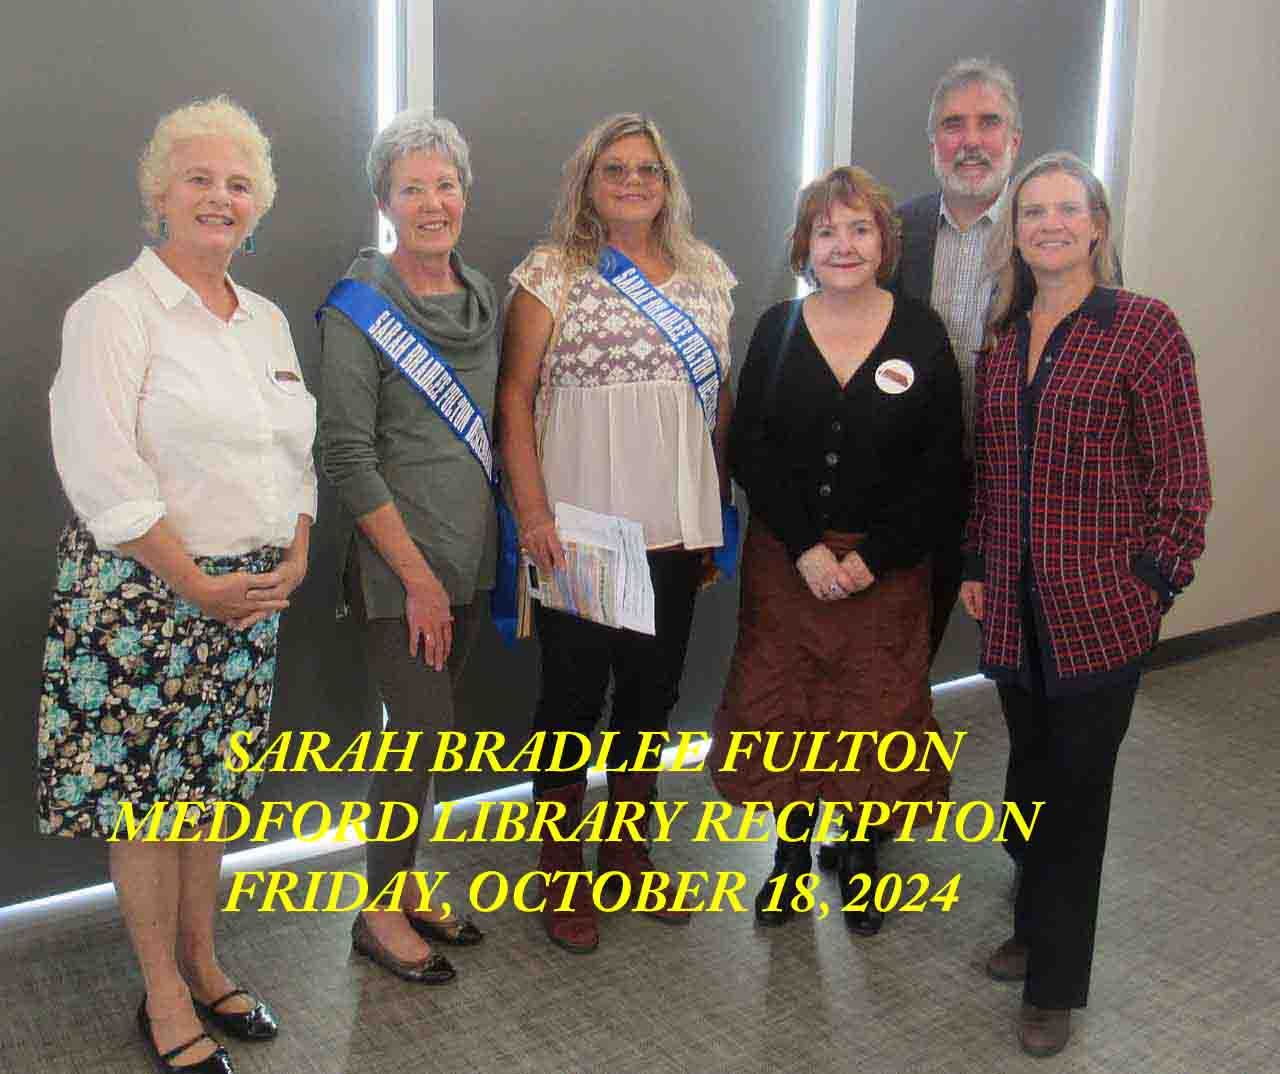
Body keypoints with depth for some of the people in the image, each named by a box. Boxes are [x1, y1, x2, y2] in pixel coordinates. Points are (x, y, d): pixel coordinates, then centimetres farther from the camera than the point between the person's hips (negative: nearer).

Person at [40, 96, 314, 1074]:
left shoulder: (266, 321, 14)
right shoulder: (116, 310, -8)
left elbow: (299, 450, 18)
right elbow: (102, 474, -15)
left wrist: (295, 557, 4)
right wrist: (197, 584, -14)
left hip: (248, 596, 6)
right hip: (143, 591, -6)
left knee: (212, 787, 14)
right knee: (145, 796, 4)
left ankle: (202, 964, 29)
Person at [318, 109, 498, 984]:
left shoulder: (483, 296, 8)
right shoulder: (361, 305, -11)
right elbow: (348, 456, -14)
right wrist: (417, 576, -15)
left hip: (469, 557, 6)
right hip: (397, 565, -6)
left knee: (422, 730, 14)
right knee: (425, 734, -3)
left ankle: (404, 884, 31)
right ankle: (380, 913, 17)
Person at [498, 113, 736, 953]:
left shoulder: (706, 275, 10)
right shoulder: (552, 272, -3)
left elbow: (722, 396, 13)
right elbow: (516, 395, -7)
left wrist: (717, 509, 10)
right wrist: (533, 510, -15)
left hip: (675, 527, 4)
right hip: (578, 527, -4)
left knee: (652, 692, 14)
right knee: (574, 695, 5)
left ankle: (628, 850, 33)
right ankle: (560, 871, 22)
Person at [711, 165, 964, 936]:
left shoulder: (922, 334, -1)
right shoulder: (777, 330, 2)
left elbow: (940, 466, -4)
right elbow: (749, 450, -2)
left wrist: (873, 556, -12)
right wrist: (806, 549, -12)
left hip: (887, 564, -1)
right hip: (784, 558, 1)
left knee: (877, 707, 5)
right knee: (782, 704, 7)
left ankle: (861, 858, 28)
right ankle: (791, 854, 29)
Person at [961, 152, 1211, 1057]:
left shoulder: (1144, 326, -7)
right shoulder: (1005, 336, 9)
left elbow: (1182, 473, -8)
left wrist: (1154, 583, -10)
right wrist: (975, 567, 11)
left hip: (1101, 607, -5)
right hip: (1014, 604, 5)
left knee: (1076, 787, 5)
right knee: (1031, 772, 15)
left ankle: (1056, 985, 21)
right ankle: (1035, 931, 37)